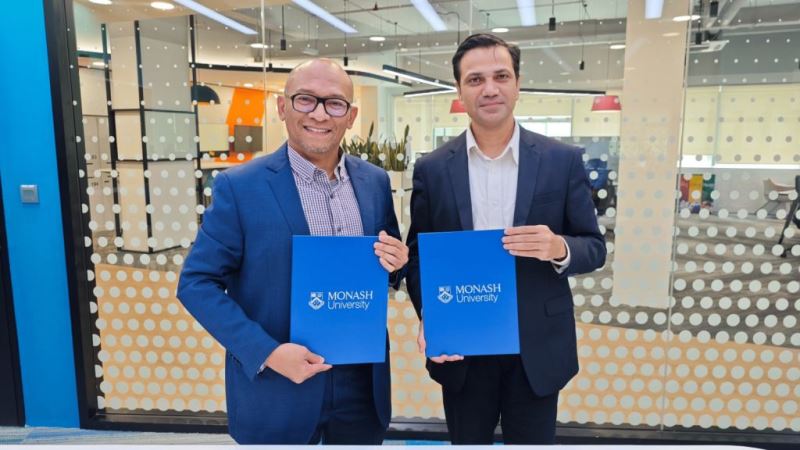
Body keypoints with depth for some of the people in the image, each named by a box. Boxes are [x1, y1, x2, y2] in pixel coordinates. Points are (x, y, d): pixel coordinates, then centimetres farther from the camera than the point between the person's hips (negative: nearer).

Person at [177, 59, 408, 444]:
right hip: (276, 387, -3)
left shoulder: (375, 181, 1)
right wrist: (267, 352, -18)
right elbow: (197, 283, -9)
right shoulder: (239, 187, -11)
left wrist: (394, 263, -12)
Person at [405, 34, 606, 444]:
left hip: (537, 350, 0)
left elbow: (594, 248, 0)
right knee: (467, 440, 19)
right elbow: (418, 256, 2)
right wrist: (428, 317, -15)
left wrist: (560, 249, -22)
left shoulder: (563, 160, -4)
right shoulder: (431, 169, -3)